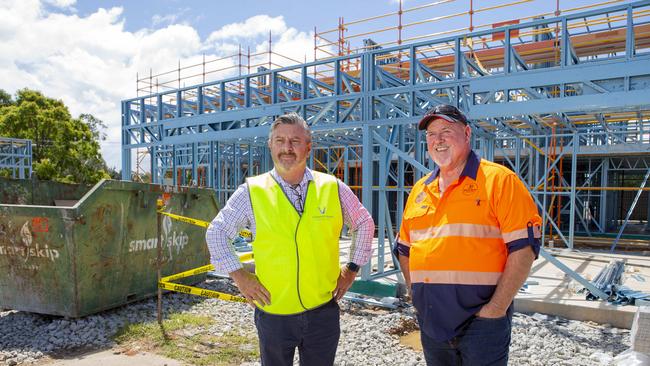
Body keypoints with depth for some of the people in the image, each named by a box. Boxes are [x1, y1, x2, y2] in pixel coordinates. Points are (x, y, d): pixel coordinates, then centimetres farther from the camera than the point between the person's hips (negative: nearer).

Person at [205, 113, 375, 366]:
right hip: (273, 314, -1)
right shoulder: (252, 191, -6)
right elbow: (216, 232, 4)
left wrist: (352, 269, 7)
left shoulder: (333, 188, -3)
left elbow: (364, 224, 12)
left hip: (323, 311, 1)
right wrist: (239, 276, -2)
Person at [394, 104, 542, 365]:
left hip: (481, 318, -5)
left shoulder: (499, 180, -7)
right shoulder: (419, 190, 10)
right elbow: (404, 250, 18)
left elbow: (524, 248, -13)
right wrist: (416, 293, 7)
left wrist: (496, 309, -17)